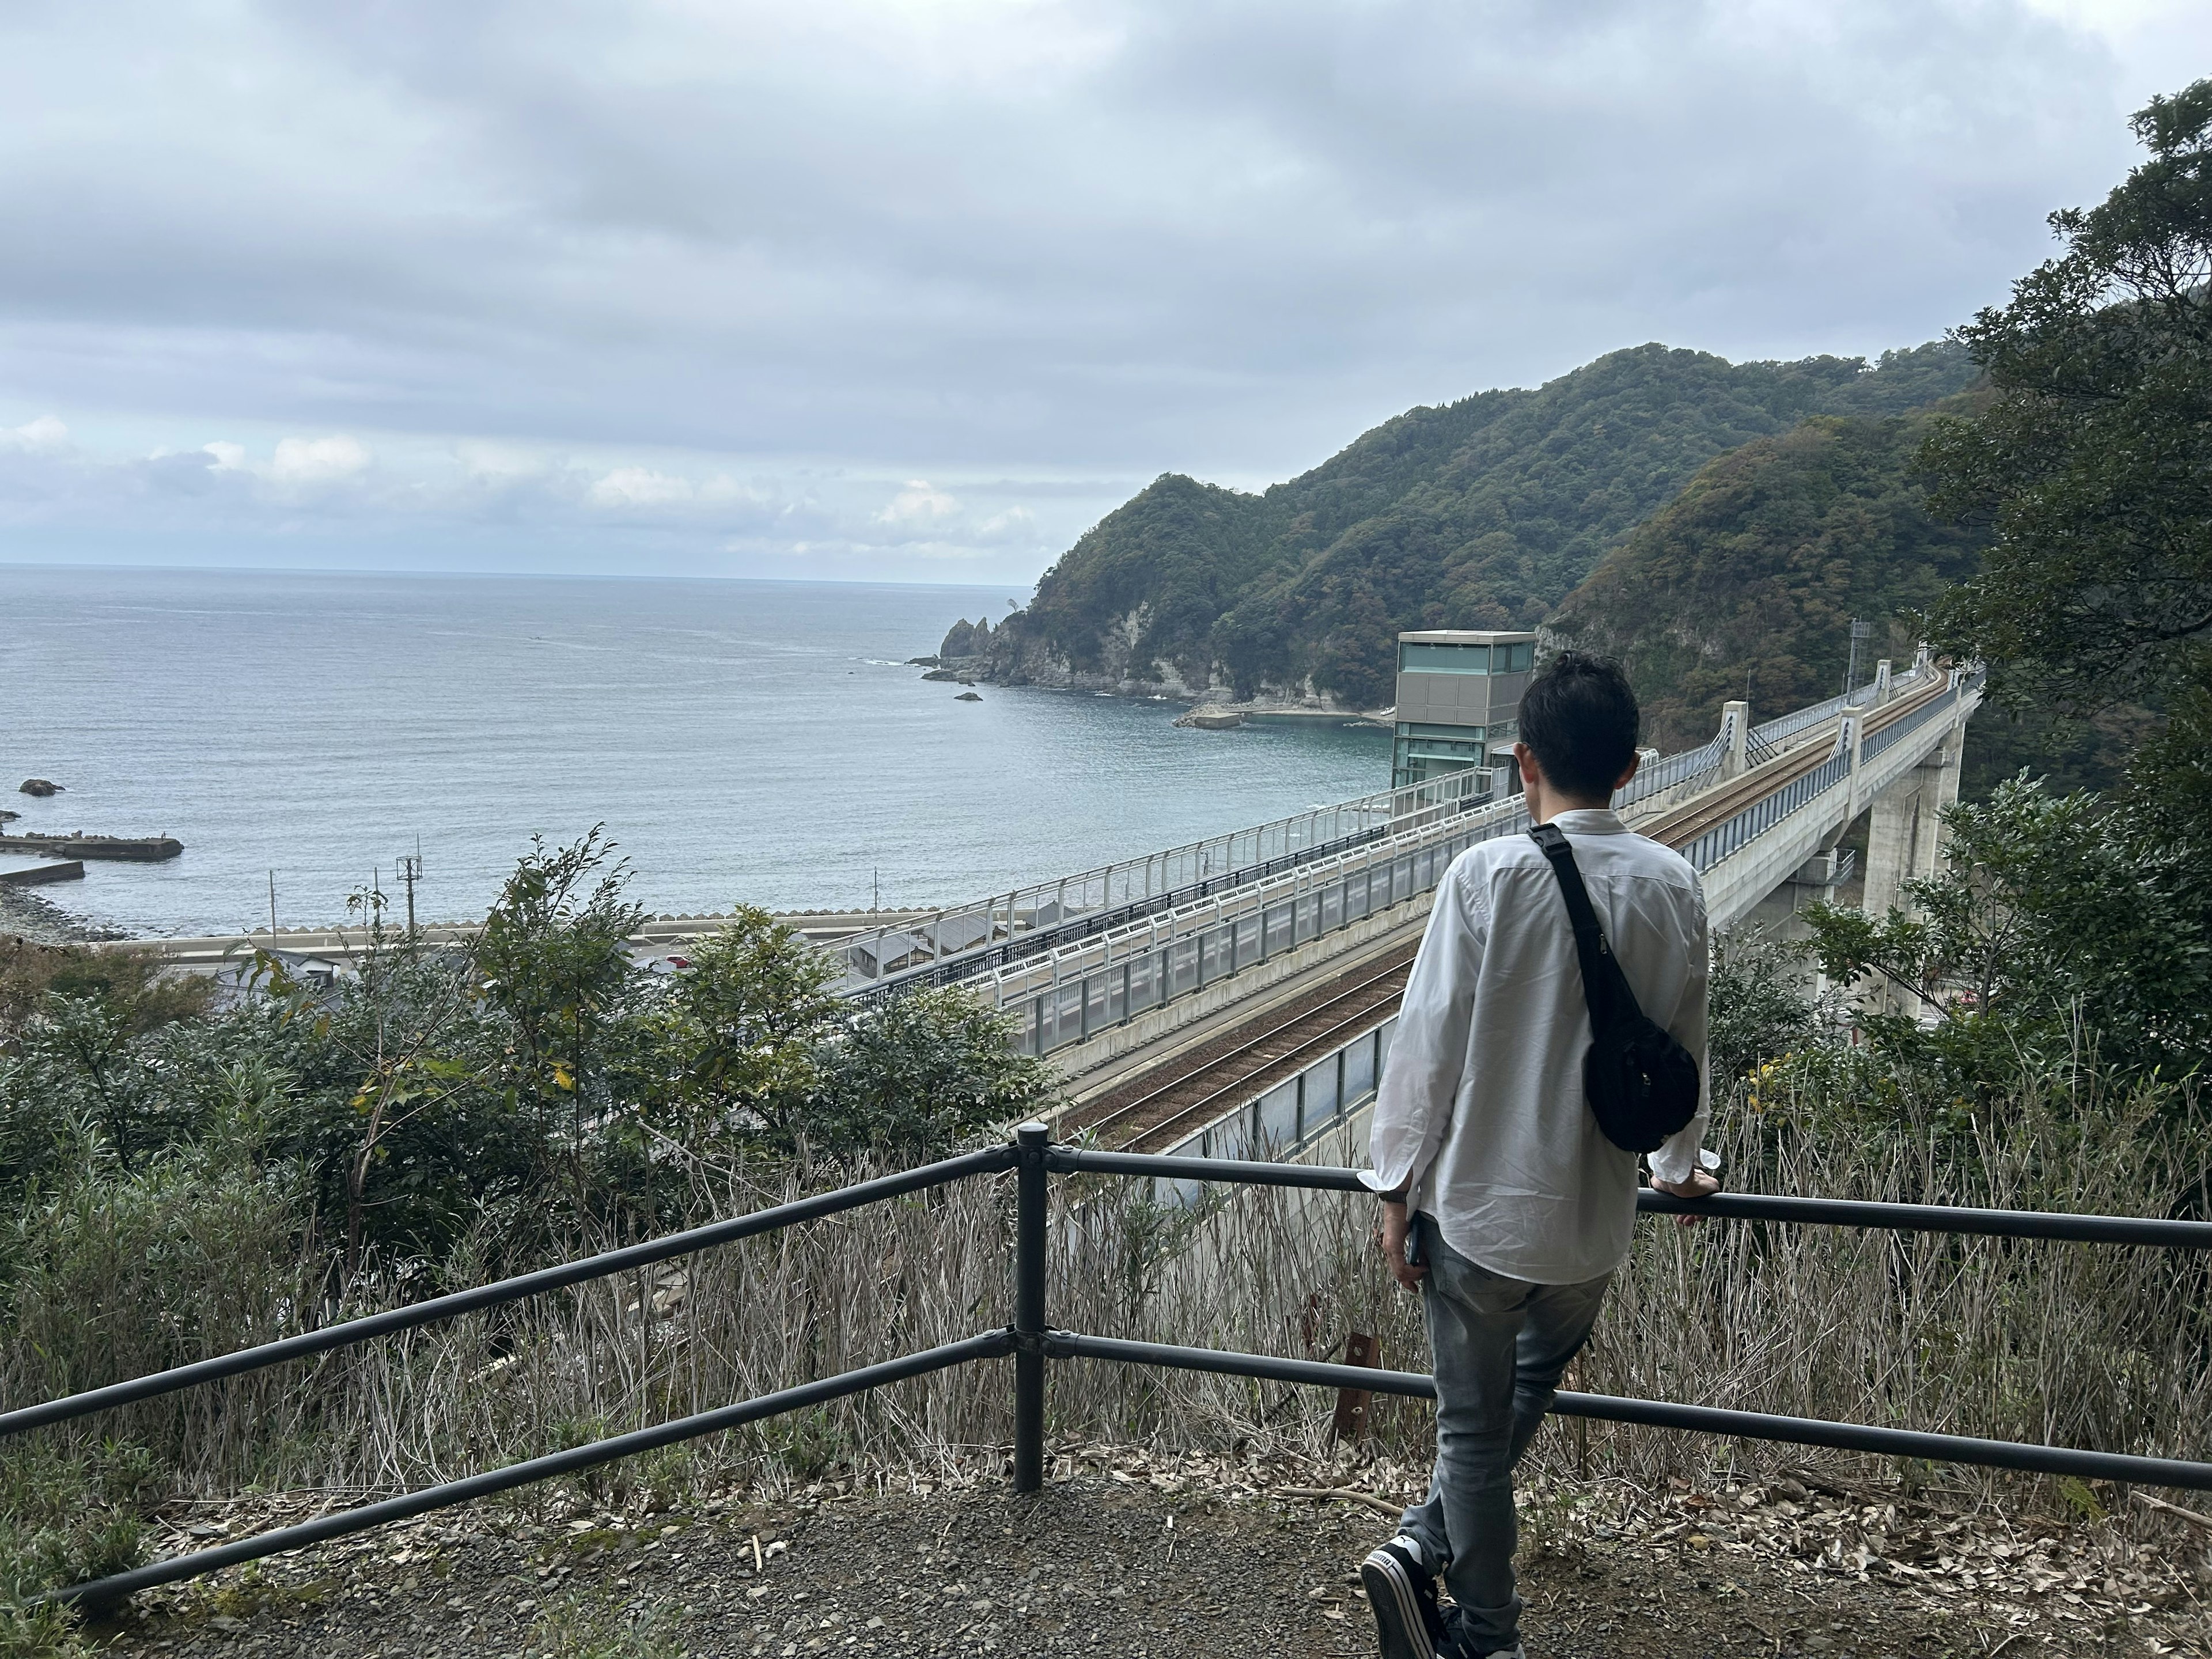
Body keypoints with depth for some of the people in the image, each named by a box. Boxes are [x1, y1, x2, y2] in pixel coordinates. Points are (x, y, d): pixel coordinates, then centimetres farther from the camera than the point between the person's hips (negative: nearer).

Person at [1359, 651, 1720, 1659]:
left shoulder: (1489, 874, -14)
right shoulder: (1673, 888, -3)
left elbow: (1428, 1045, -12)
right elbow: (1683, 1048, 10)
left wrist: (1396, 1190, -1)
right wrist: (1679, 1165, 28)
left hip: (1477, 1204, -3)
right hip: (1593, 1216, 4)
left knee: (1474, 1428, 12)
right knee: (1528, 1394, 25)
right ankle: (1422, 1550, 19)